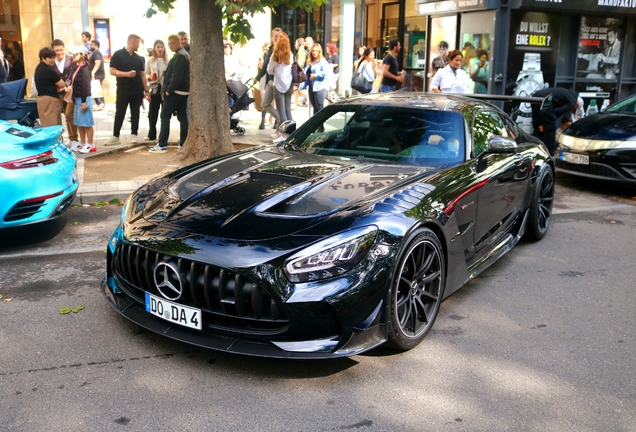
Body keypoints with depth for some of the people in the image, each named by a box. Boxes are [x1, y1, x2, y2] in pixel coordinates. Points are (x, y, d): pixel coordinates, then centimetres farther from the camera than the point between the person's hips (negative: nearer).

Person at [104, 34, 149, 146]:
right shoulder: (118, 54, -4)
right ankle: (115, 136, 7)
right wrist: (126, 74, -22)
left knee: (135, 113, 6)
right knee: (119, 113, 1)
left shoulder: (137, 57, 11)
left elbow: (143, 74, 12)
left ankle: (134, 135, 13)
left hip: (137, 90, 4)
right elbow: (112, 71, -9)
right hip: (123, 90, -4)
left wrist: (146, 90, 5)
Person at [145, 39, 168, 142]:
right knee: (152, 113, 4)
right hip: (154, 89, 2)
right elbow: (145, 75, 7)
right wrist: (149, 77, -13)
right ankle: (152, 134, 13)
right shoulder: (150, 60, 4)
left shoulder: (168, 60, -3)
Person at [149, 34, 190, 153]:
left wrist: (169, 89, -17)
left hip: (175, 91, -10)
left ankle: (162, 145, -9)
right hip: (184, 90, 10)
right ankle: (183, 143, 8)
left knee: (165, 116, -7)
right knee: (182, 116, 8)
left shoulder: (179, 56, -14)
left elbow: (176, 76, -22)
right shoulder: (185, 54, 17)